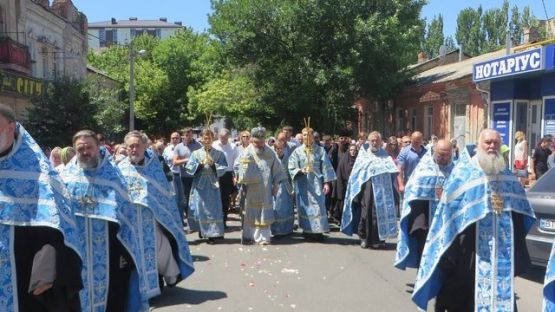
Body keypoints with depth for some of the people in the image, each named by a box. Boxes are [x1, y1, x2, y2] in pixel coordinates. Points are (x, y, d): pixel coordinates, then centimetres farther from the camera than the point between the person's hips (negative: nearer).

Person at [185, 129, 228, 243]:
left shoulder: (219, 154, 3)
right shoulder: (196, 153, 4)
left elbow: (223, 168, -2)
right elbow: (189, 168, -1)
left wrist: (213, 164, -15)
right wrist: (200, 164, -15)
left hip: (213, 184, 0)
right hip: (199, 184, 1)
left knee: (213, 209, -2)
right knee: (200, 208, 5)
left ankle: (212, 234, 3)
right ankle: (202, 230, 23)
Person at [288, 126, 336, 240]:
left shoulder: (320, 150, 4)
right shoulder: (297, 151, 4)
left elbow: (326, 167, 2)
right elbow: (291, 168, 0)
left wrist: (326, 182, -6)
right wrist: (300, 171, -19)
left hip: (317, 183, 0)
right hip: (303, 184, 1)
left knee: (318, 206, -5)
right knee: (305, 207, 2)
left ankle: (318, 231, 1)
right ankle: (307, 231, 11)